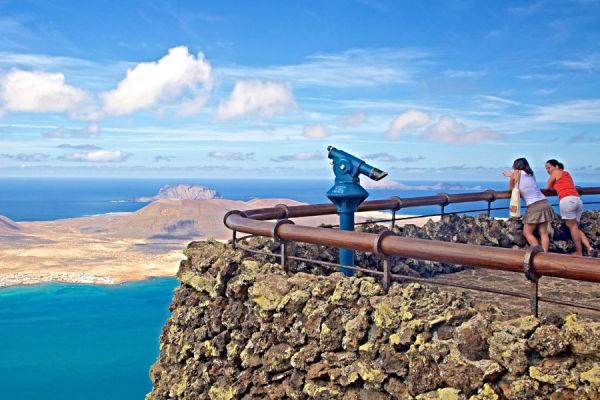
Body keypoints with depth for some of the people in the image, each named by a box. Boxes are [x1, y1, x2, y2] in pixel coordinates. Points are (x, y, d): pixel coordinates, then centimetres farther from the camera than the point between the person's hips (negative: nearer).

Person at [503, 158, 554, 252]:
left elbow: (511, 188, 12)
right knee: (543, 233, 5)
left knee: (527, 233, 6)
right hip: (545, 203, 6)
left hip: (534, 207, -6)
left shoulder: (516, 173, 1)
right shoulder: (531, 174, 15)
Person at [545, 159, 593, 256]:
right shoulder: (566, 173, 30)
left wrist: (554, 187, 31)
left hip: (567, 200, -8)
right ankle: (589, 247, -7)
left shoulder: (556, 172, 9)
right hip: (578, 200, 8)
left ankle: (579, 253, -4)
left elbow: (548, 187, 14)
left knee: (572, 226, -4)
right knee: (575, 227, 10)